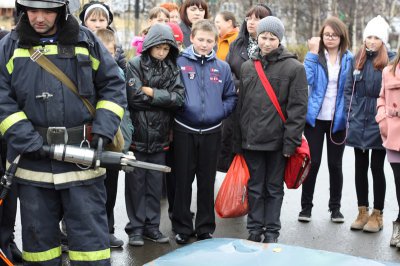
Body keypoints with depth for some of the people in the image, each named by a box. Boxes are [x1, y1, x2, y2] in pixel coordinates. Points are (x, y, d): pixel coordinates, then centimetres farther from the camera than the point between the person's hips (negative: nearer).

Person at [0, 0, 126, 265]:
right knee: (38, 234, 13)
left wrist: (103, 130, -7)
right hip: (33, 161, 1)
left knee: (90, 234, 2)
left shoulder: (87, 41, 4)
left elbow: (113, 86, 6)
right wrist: (29, 141, -12)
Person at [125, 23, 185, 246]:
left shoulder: (173, 69, 8)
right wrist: (163, 97, -9)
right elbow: (134, 97, -17)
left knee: (156, 182, 11)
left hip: (160, 136, 4)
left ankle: (152, 225, 22)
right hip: (138, 134, -4)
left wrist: (151, 92, -12)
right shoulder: (136, 65, -4)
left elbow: (179, 98, -5)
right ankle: (136, 227, 14)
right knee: (136, 182, 4)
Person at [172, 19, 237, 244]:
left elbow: (231, 97, 8)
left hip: (212, 131, 2)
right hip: (184, 130, -2)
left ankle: (206, 227, 23)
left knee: (207, 181, 11)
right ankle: (182, 226, 18)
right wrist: (179, 108, -14)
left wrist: (220, 112, -6)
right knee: (183, 180, 6)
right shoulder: (179, 63, -3)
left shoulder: (222, 67, 5)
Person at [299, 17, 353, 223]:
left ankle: (335, 207, 22)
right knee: (313, 162, 2)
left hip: (338, 120, 1)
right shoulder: (315, 56, 0)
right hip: (315, 118, -1)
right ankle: (306, 206, 15)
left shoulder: (349, 59, 2)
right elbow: (306, 79, -17)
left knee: (335, 164, 10)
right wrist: (313, 53, -16)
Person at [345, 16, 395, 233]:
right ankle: (362, 212, 22)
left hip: (379, 124, -4)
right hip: (359, 124, 4)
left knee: (377, 168, 4)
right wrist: (351, 112, 4)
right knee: (360, 168, 11)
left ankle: (377, 214, 15)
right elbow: (348, 88, 11)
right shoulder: (357, 59, 7)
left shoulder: (391, 60, -5)